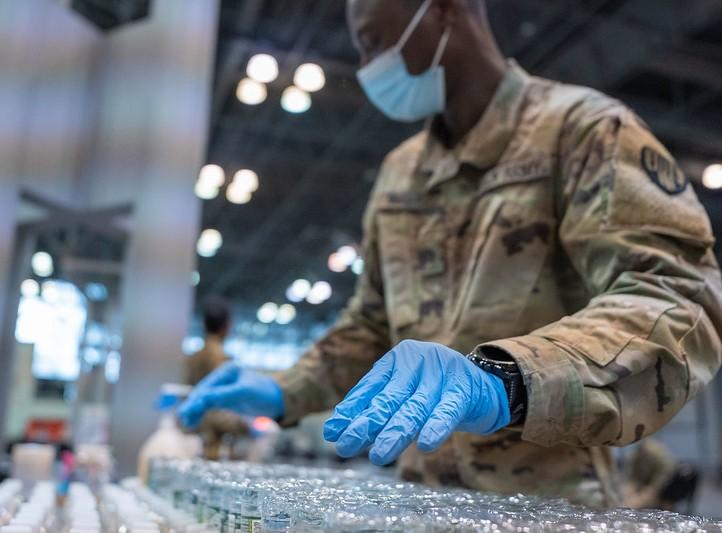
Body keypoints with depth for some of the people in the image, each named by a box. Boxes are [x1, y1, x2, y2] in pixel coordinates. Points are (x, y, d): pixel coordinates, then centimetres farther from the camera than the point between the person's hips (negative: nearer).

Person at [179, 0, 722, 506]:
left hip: (544, 504, -5)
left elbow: (677, 301, -24)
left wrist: (502, 380, -39)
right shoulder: (398, 170, 10)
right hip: (420, 497, 6)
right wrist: (285, 393, 5)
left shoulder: (582, 126, -10)